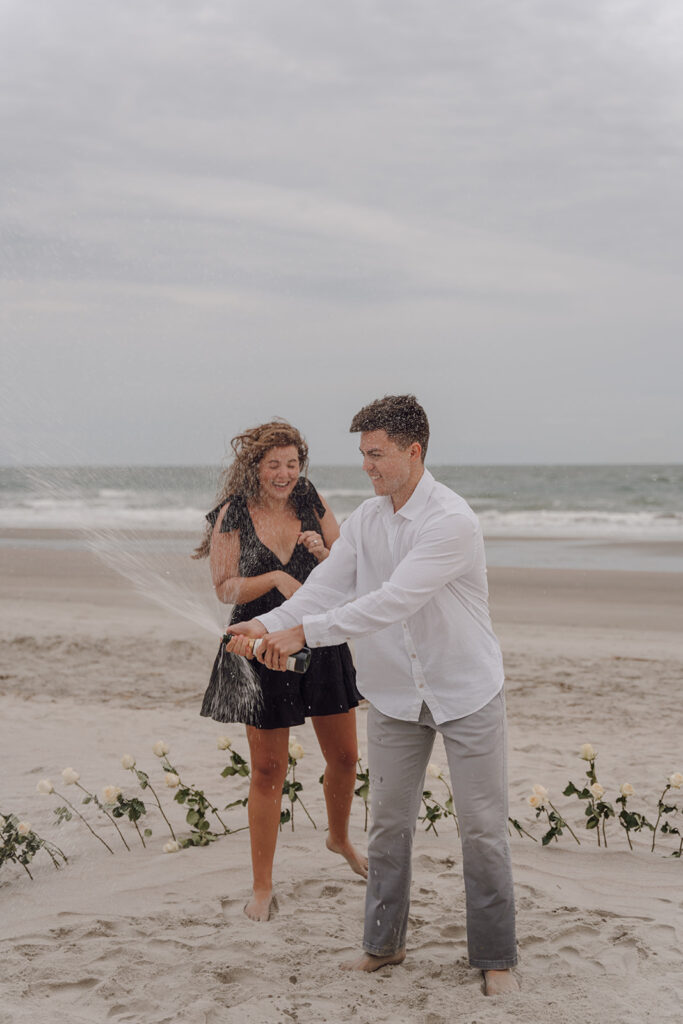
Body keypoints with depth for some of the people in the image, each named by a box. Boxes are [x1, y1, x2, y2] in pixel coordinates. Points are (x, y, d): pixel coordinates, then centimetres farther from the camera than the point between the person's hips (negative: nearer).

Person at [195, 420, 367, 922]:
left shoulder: (313, 503, 2)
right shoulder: (232, 515, -6)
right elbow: (226, 588, -9)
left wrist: (323, 553, -14)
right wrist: (276, 578, -23)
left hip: (322, 642, 3)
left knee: (345, 757, 12)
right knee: (268, 770, 2)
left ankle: (340, 838, 42)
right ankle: (263, 887, 13)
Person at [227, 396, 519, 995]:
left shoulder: (452, 521, -23)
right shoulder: (365, 520, 1)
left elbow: (391, 601, -31)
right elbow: (327, 585, -4)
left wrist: (304, 632, -34)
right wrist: (268, 625, -22)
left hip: (467, 692, -5)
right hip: (394, 695, 6)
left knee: (483, 829, 3)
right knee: (389, 823, 11)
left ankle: (496, 958, 17)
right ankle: (384, 944, 27)